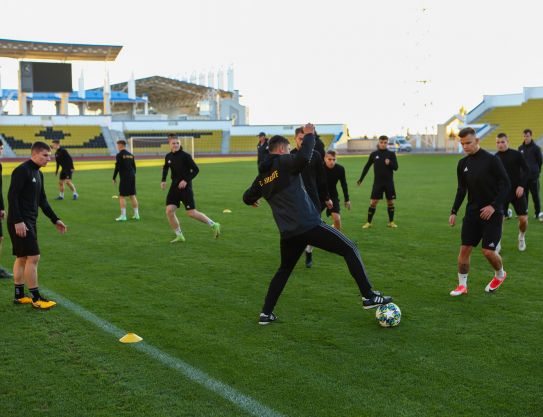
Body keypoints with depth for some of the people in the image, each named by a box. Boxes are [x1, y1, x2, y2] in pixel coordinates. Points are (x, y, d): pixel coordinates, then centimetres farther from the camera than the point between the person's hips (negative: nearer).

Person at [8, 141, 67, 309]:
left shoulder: (38, 174, 15)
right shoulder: (22, 171, -13)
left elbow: (42, 201, 21)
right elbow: (12, 196, -19)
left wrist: (55, 220, 18)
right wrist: (18, 221, -24)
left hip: (30, 222, 9)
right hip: (20, 223, -9)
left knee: (22, 258, 13)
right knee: (33, 257, -9)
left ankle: (19, 295, 21)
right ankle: (36, 298, -2)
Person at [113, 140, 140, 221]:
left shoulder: (119, 155, -8)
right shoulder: (130, 155, 12)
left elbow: (117, 167, -11)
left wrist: (114, 178, -2)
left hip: (124, 178, -7)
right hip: (132, 177, 7)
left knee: (122, 196, -2)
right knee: (132, 195, 12)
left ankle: (123, 216, -7)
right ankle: (136, 214, 13)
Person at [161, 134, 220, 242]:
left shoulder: (185, 156, -12)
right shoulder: (168, 157, 6)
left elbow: (195, 170, -11)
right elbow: (165, 168, 26)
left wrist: (186, 180, -20)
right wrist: (163, 180, 13)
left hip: (185, 187, -6)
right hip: (174, 187, 6)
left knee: (191, 213, -9)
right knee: (169, 211, -4)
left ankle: (214, 225, 8)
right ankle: (179, 236, 10)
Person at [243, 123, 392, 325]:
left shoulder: (261, 176, 16)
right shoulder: (285, 163, -4)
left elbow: (248, 198, 29)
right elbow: (304, 157, -26)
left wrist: (252, 201, 53)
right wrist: (309, 135, -11)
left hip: (288, 233, 7)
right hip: (309, 225, -7)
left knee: (284, 270, 25)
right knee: (350, 250, 5)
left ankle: (266, 313, 20)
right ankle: (369, 296, 2)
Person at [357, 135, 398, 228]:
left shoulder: (391, 154, 1)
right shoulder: (374, 154, 2)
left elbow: (396, 167, -4)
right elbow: (367, 167, 10)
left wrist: (389, 163, -25)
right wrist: (361, 179, 10)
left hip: (389, 182, 0)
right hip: (377, 182, 0)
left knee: (390, 202, 4)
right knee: (373, 202, -5)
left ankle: (391, 222, 17)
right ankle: (369, 222, 2)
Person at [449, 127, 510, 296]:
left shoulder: (492, 160, -11)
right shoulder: (463, 163, 5)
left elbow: (506, 185, -11)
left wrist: (493, 206, -19)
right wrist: (454, 211, 7)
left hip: (492, 212, -5)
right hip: (472, 212, 5)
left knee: (488, 251, -7)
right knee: (465, 249, 0)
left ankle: (500, 274, 24)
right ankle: (462, 285, 13)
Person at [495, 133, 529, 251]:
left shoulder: (516, 154, -4)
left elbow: (526, 170, -2)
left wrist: (522, 186, -13)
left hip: (517, 191, -1)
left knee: (523, 219, -1)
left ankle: (522, 237, 30)